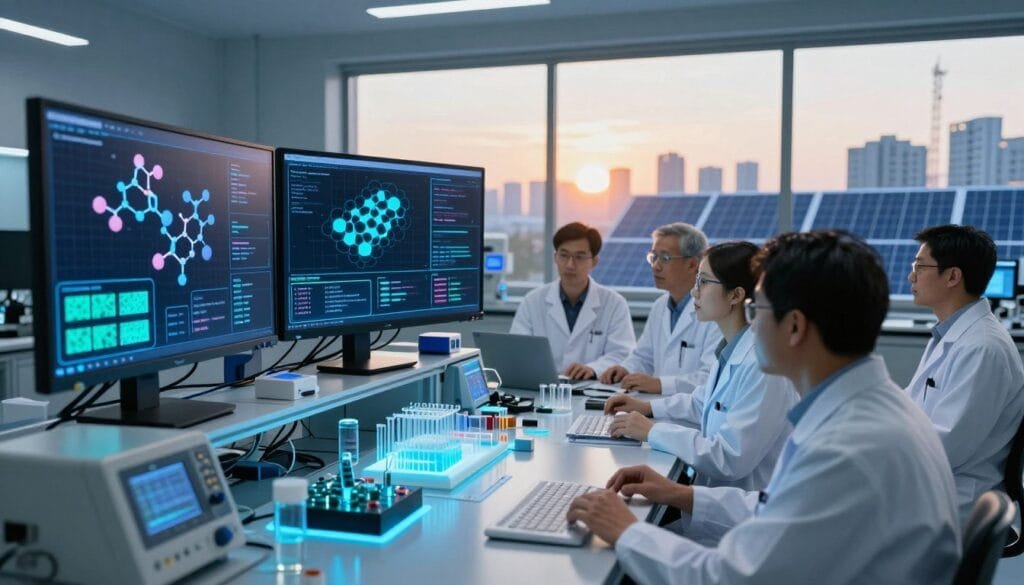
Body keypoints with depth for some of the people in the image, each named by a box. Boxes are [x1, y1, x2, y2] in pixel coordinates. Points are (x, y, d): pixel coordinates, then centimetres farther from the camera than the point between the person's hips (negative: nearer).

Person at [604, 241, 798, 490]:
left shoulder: (761, 363, -22)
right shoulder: (733, 349, 6)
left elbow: (731, 458, -25)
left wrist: (653, 431, -19)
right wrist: (648, 407, 12)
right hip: (717, 490, 8)